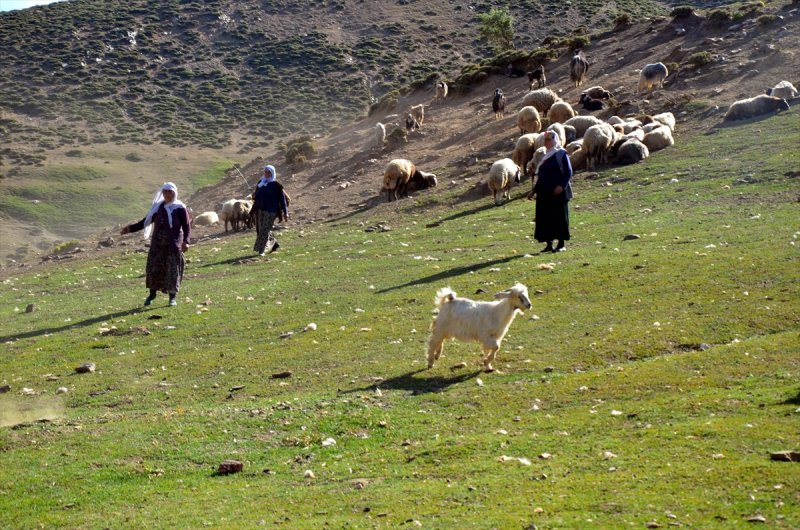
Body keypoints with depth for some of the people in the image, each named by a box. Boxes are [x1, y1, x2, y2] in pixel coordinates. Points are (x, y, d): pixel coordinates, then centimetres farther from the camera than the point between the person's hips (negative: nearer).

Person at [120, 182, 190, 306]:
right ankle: (152, 294, 17)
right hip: (157, 243, 3)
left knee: (173, 269, -1)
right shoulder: (158, 207, 11)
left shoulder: (180, 208, -1)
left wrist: (186, 241, -19)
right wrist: (130, 228, 9)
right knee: (153, 267, 1)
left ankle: (172, 297, 8)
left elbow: (186, 227, -3)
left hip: (173, 244, -3)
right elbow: (146, 221, 17)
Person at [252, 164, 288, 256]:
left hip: (270, 211, -6)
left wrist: (285, 212, -7)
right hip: (259, 210, 6)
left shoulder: (276, 185, -4)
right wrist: (254, 196, -2)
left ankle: (261, 250, -8)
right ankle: (274, 244, 29)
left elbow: (282, 198, -4)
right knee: (260, 230, 10)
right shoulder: (260, 183, 13)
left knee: (265, 230, -11)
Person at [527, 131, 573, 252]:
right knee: (545, 218, 4)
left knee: (560, 217, -3)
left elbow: (568, 172, -11)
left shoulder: (561, 154, -4)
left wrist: (561, 186, -24)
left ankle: (561, 244, 1)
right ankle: (549, 244, 9)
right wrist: (534, 190, 19)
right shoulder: (545, 156, 18)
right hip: (545, 193, 7)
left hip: (558, 192, -7)